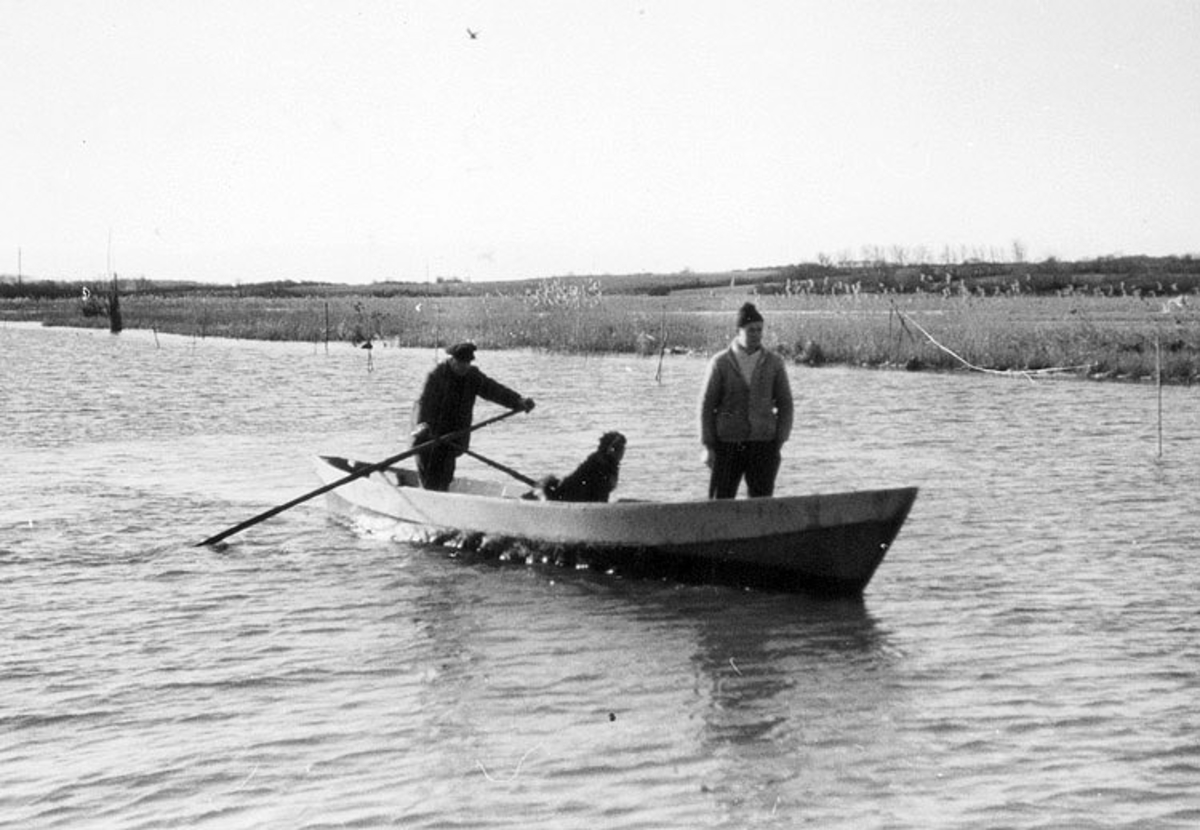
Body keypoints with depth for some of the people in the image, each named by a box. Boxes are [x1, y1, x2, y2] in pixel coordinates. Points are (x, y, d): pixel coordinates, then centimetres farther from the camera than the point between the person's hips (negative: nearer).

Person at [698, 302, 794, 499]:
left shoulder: (774, 363, 1)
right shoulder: (720, 363, -3)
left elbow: (785, 405, 6)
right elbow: (707, 407, 0)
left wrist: (779, 444, -3)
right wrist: (708, 447, -4)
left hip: (762, 446, 1)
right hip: (727, 446, -1)